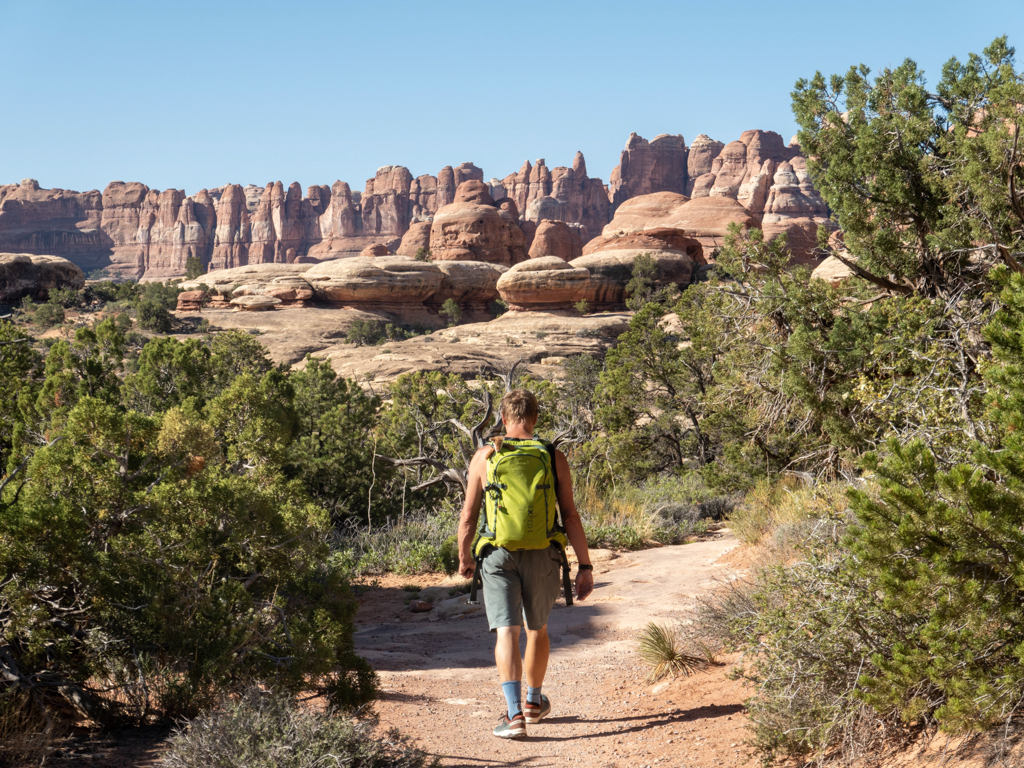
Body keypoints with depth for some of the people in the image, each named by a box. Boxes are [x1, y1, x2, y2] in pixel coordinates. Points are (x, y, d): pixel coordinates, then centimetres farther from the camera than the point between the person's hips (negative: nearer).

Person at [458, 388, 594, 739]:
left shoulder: (485, 457, 0)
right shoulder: (553, 458, 0)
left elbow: (468, 517, 2)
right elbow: (571, 516, -4)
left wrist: (464, 557, 18)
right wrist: (586, 567, -1)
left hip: (498, 555, -1)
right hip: (542, 556, 1)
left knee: (507, 632, -5)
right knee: (537, 627, 21)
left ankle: (514, 714, -19)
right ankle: (534, 702, 37)